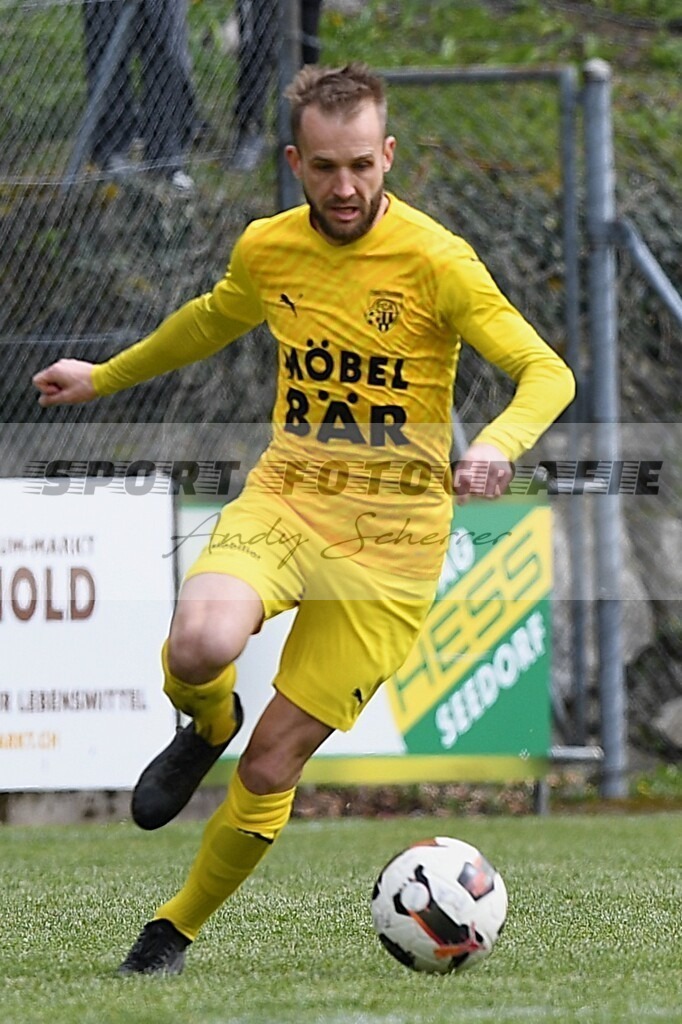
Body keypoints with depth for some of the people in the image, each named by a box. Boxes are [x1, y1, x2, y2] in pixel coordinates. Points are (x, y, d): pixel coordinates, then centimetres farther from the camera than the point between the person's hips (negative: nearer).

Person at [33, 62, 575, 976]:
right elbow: (213, 320, 26)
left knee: (273, 764, -3)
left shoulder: (435, 262, -12)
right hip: (283, 499, 3)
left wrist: (499, 444, -33)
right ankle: (208, 727, 6)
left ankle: (177, 928, 20)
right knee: (200, 647, -31)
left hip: (391, 536, -3)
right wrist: (105, 377, 38)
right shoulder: (266, 250, 3)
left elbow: (548, 373, -12)